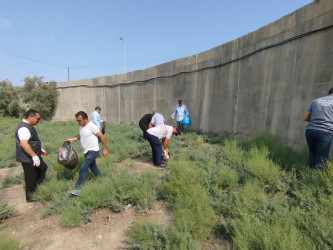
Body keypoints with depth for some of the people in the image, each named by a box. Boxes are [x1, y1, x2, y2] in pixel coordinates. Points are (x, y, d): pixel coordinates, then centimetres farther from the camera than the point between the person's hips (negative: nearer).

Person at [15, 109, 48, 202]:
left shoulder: (28, 126, 9)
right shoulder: (24, 128, -24)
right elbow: (23, 143, -35)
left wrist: (40, 149, 24)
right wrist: (34, 156, -35)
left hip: (33, 156, 10)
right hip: (28, 159, -10)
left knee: (43, 168, 23)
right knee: (30, 178, 5)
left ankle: (34, 187, 36)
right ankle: (29, 197, 23)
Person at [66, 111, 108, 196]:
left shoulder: (91, 126, -21)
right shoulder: (81, 126, 4)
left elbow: (102, 136, -17)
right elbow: (80, 135, 21)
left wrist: (104, 149, -15)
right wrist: (72, 139, 2)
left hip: (93, 151, -9)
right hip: (86, 151, 9)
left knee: (83, 168, -12)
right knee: (92, 166, 21)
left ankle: (77, 189, -3)